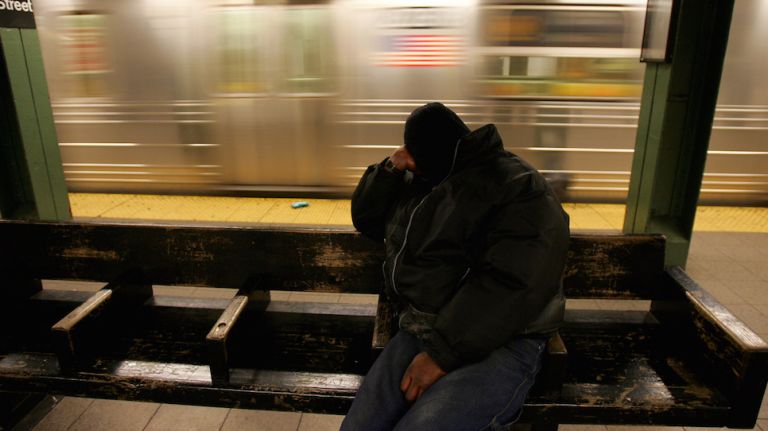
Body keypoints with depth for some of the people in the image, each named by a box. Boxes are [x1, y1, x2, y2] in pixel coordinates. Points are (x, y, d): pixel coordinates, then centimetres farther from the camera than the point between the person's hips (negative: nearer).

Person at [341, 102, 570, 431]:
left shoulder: (520, 188, -10)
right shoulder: (418, 184, 17)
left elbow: (513, 284, -21)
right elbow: (365, 218, 25)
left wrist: (442, 353, -22)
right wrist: (390, 169, 7)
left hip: (499, 344, -6)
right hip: (419, 331, 7)